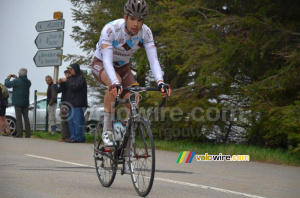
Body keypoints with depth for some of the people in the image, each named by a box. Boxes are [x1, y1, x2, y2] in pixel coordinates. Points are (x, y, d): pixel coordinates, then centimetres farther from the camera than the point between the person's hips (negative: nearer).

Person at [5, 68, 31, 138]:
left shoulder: (17, 81, -14)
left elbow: (7, 84, -5)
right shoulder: (28, 82, 5)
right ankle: (28, 134, 7)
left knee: (19, 118, -4)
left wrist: (8, 78, 13)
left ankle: (19, 134, -8)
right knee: (26, 118, 9)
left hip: (18, 102, -5)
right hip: (25, 103, 5)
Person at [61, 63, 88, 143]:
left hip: (78, 104, -10)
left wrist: (66, 81, -13)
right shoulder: (72, 78, 22)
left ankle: (79, 138, -10)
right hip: (71, 103, 10)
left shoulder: (81, 78, -6)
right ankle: (73, 137, 12)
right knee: (71, 121, 9)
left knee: (77, 121, -11)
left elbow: (75, 86, -19)